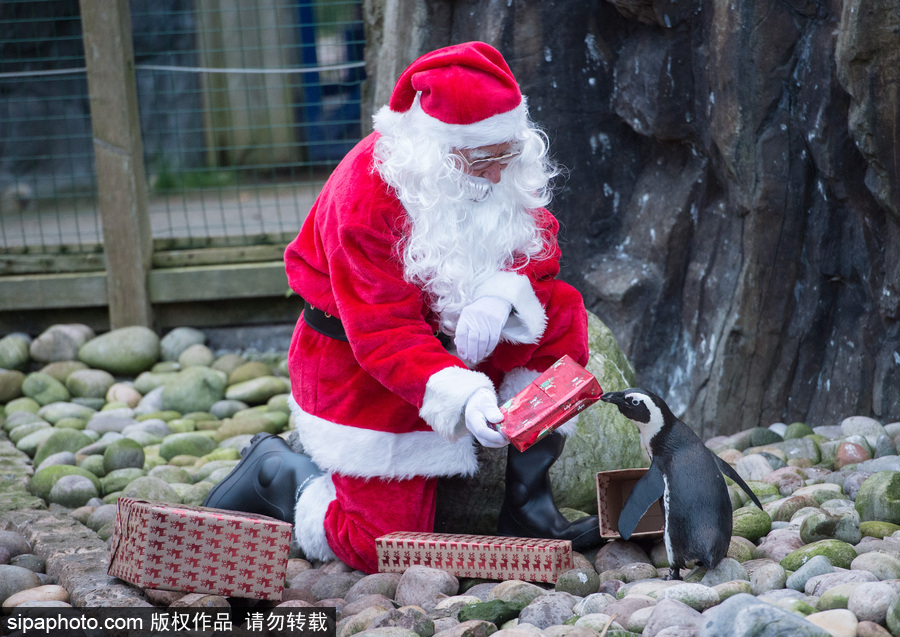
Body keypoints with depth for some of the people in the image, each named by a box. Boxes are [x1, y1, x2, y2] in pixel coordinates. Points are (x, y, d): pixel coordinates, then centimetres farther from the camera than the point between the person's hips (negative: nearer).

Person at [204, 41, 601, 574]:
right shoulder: (365, 197, -30)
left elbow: (539, 241, -3)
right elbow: (384, 335, -31)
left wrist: (500, 291, -27)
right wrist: (463, 399, -47)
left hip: (449, 339, 7)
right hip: (362, 370, -6)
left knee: (561, 313, -16)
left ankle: (528, 505, -8)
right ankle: (280, 474, 18)